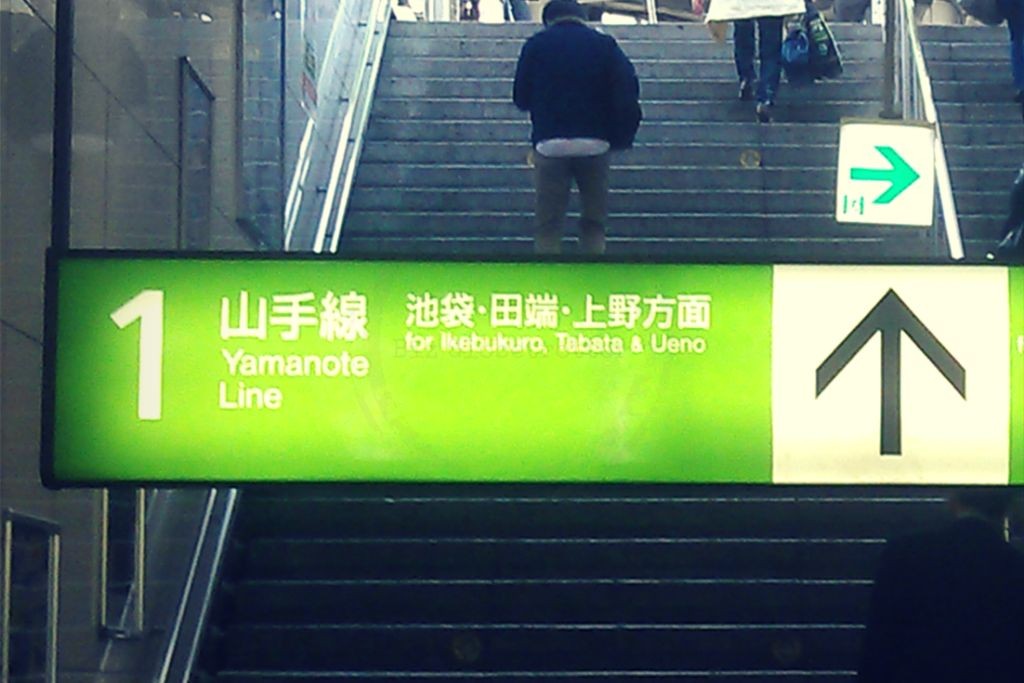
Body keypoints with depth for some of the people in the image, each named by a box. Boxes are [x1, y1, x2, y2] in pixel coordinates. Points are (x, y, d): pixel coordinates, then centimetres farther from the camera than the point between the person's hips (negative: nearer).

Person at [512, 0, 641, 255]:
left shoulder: (536, 46, 4)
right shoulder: (604, 45, 5)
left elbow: (520, 97, 7)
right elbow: (628, 90, -5)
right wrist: (620, 138, 2)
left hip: (550, 144, -1)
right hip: (595, 144, 1)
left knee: (548, 226, 1)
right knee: (594, 224, 10)